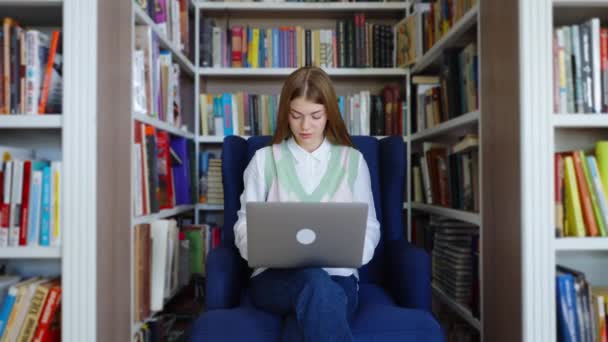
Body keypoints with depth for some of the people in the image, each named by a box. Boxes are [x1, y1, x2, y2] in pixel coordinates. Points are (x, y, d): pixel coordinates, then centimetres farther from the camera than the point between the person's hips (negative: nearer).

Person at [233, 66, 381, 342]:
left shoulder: (353, 160, 12)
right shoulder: (264, 159, 10)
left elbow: (369, 228, 11)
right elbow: (244, 225, 9)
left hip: (337, 275, 1)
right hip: (274, 275, 0)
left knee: (317, 296, -36)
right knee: (315, 283, -36)